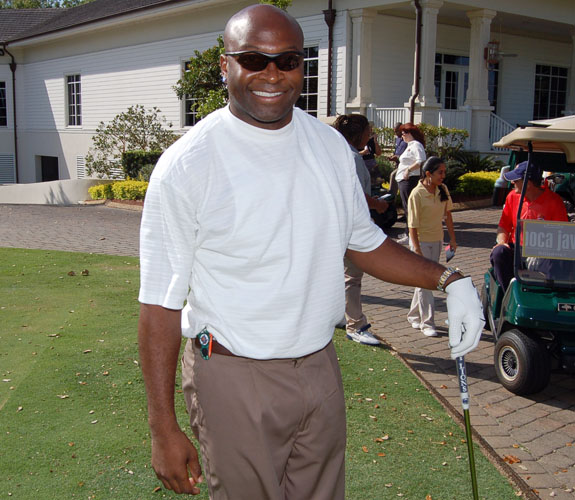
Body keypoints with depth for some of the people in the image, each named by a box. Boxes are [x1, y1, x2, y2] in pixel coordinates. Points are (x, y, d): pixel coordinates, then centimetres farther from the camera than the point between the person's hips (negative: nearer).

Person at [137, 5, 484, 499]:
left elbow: (364, 240, 15)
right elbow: (161, 303, -13)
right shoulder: (187, 165, -15)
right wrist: (164, 428, -14)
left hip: (321, 368, 5)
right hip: (234, 381, -5)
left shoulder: (331, 144, 2)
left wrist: (449, 279, 1)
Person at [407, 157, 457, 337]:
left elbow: (447, 214, 11)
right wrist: (417, 249, -19)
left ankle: (414, 316, 28)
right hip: (421, 241, -6)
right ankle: (427, 323, 1)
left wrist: (452, 239, 10)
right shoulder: (417, 194, -18)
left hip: (437, 241, 6)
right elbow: (413, 224, -17)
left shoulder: (443, 190, 1)